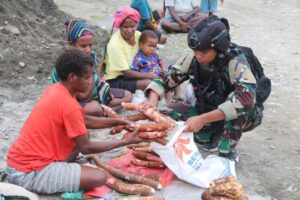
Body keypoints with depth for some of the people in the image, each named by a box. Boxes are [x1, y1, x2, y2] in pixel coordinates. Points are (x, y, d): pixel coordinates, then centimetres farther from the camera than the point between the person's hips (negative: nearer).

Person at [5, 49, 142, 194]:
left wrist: (113, 123, 10)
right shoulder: (69, 106, -21)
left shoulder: (55, 90, 5)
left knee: (81, 136, 20)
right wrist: (125, 142, -7)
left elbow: (80, 121, 18)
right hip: (28, 174, -9)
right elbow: (85, 148, -13)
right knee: (99, 178, -14)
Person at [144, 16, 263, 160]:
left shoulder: (235, 63, -32)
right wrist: (152, 101, -31)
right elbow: (166, 79, -9)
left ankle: (227, 153, -20)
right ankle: (215, 134, 9)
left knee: (236, 100, -37)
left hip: (242, 116, -5)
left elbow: (245, 99, -46)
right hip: (209, 113, 5)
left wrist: (203, 119, -52)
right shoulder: (192, 60, -16)